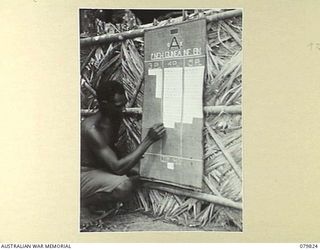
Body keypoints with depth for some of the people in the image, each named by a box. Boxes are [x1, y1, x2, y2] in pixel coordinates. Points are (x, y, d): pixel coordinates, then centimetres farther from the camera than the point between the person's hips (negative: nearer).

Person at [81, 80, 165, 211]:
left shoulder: (115, 119, -1)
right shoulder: (91, 129, -28)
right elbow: (117, 168, -33)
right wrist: (148, 140, -34)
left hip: (102, 169, 9)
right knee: (122, 186, -34)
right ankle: (86, 201, -6)